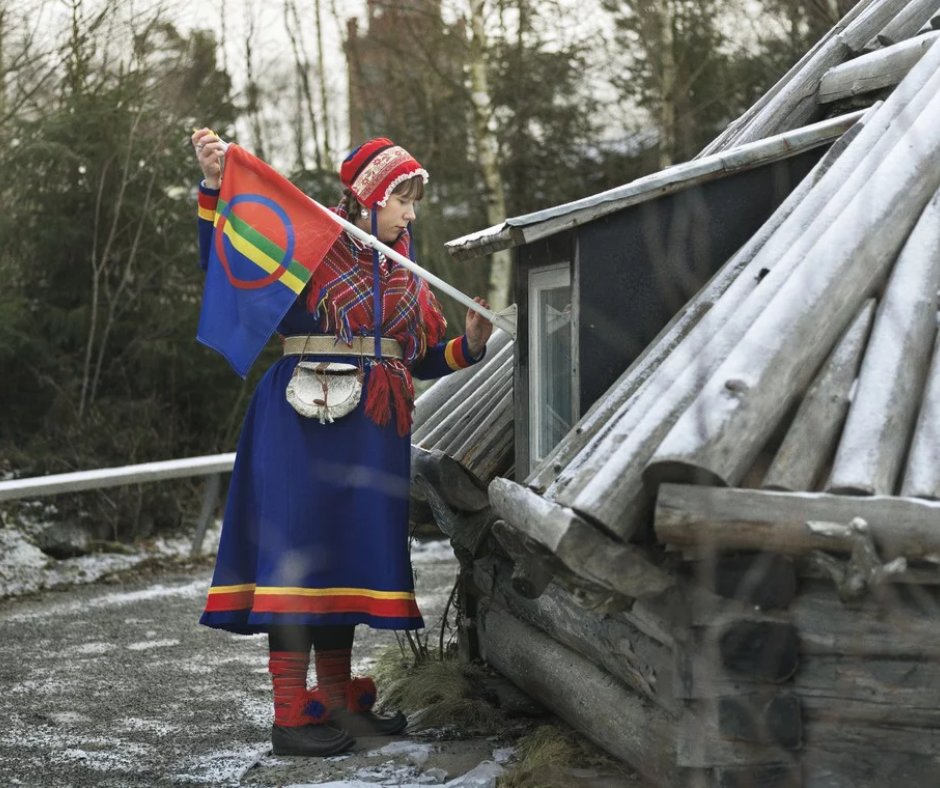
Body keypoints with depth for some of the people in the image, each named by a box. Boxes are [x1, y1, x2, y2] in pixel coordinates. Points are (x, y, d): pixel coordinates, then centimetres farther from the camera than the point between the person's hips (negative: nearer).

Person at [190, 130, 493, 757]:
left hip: (374, 432, 7)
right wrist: (216, 189, -17)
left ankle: (335, 698, 19)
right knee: (299, 545, -9)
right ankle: (290, 713, -8)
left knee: (349, 550, 10)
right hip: (305, 422, -7)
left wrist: (470, 343, 1)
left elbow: (425, 361, 19)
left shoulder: (404, 276, 17)